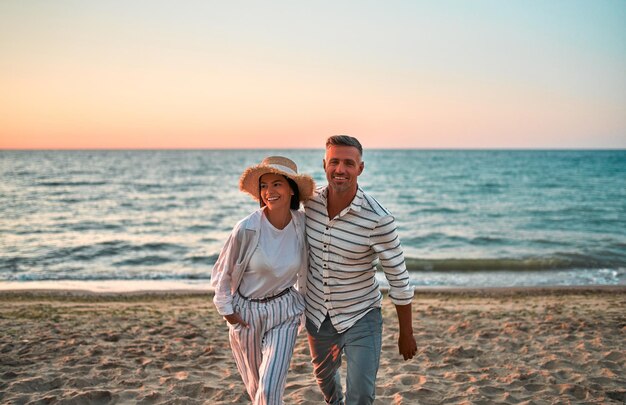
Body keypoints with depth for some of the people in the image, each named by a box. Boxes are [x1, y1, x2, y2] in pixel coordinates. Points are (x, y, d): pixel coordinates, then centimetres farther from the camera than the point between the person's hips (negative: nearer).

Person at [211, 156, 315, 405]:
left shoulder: (303, 225, -12)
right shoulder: (247, 228, -21)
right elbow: (222, 272, -6)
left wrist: (302, 304, 10)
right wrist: (226, 309, -4)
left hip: (284, 312, 1)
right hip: (246, 312, -1)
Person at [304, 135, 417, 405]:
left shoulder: (378, 219, -26)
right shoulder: (311, 201, -12)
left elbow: (398, 279, -16)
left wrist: (406, 334, -9)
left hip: (361, 319, -4)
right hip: (317, 315, 5)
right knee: (323, 374, 28)